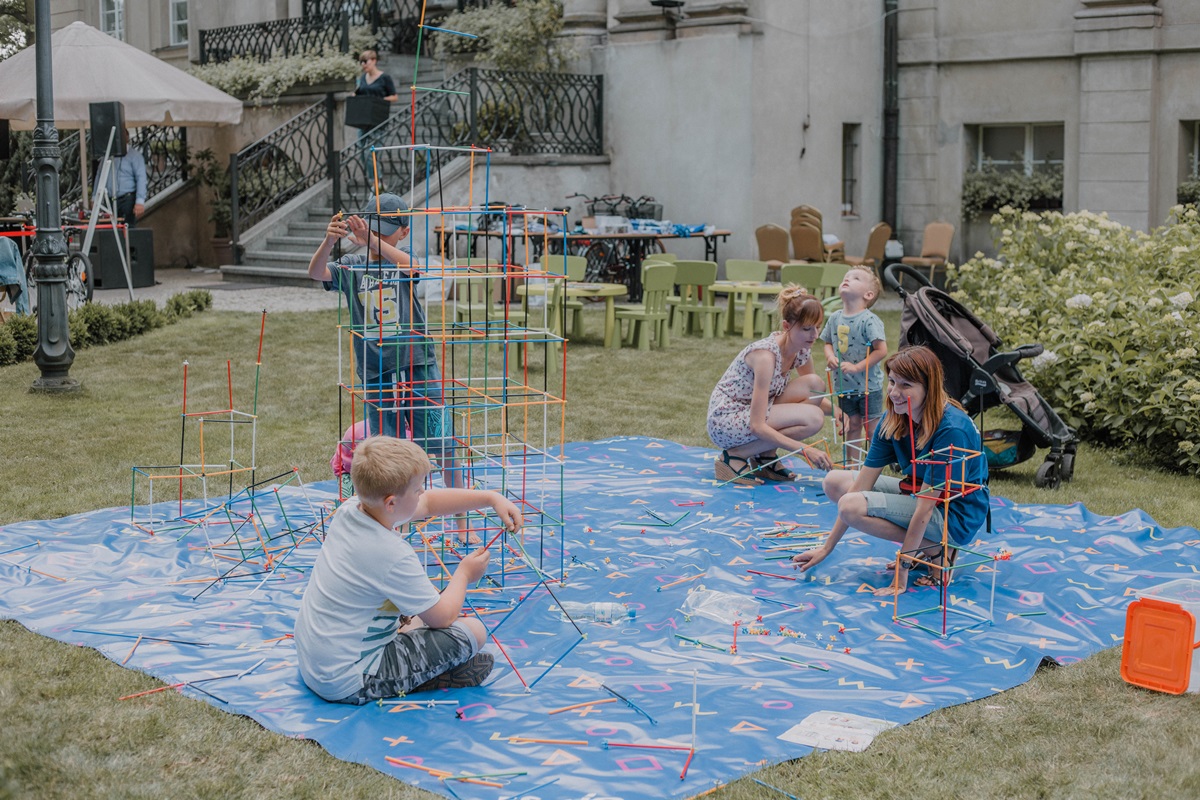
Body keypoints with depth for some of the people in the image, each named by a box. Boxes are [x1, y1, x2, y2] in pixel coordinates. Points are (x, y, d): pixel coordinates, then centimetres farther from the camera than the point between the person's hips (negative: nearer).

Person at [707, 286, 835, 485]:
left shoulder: (801, 351, -2)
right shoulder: (766, 354, -27)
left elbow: (813, 394, 15)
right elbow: (757, 426, -29)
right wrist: (805, 450, -32)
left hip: (752, 412, 8)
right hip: (725, 422, -8)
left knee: (814, 384, -8)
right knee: (813, 418, -21)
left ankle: (766, 457, 1)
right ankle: (735, 456, -10)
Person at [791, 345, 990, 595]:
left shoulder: (951, 430, -29)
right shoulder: (892, 421, -7)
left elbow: (924, 509, -28)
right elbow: (861, 485, -7)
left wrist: (900, 574, -26)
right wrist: (826, 548, -8)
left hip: (955, 516, -8)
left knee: (851, 506, -23)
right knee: (835, 482, 3)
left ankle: (937, 550, -8)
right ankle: (918, 544, 2)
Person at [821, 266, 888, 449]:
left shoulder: (869, 320, -17)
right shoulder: (834, 318, 2)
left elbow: (881, 350, -20)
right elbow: (828, 342, 15)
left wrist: (857, 367, -22)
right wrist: (829, 356, -7)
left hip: (868, 386, -5)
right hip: (843, 385, 5)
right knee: (851, 426, 15)